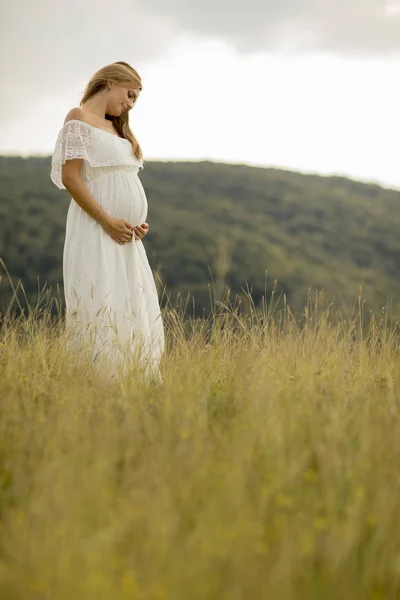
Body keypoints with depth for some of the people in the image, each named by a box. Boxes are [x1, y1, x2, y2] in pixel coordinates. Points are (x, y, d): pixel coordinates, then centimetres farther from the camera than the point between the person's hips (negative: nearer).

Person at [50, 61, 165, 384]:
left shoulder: (114, 127, 22)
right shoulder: (80, 118, -3)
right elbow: (70, 177, -13)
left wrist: (139, 222, 6)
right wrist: (109, 222, -17)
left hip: (127, 236, 9)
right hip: (97, 232, -9)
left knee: (139, 313, 5)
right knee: (100, 310, -12)